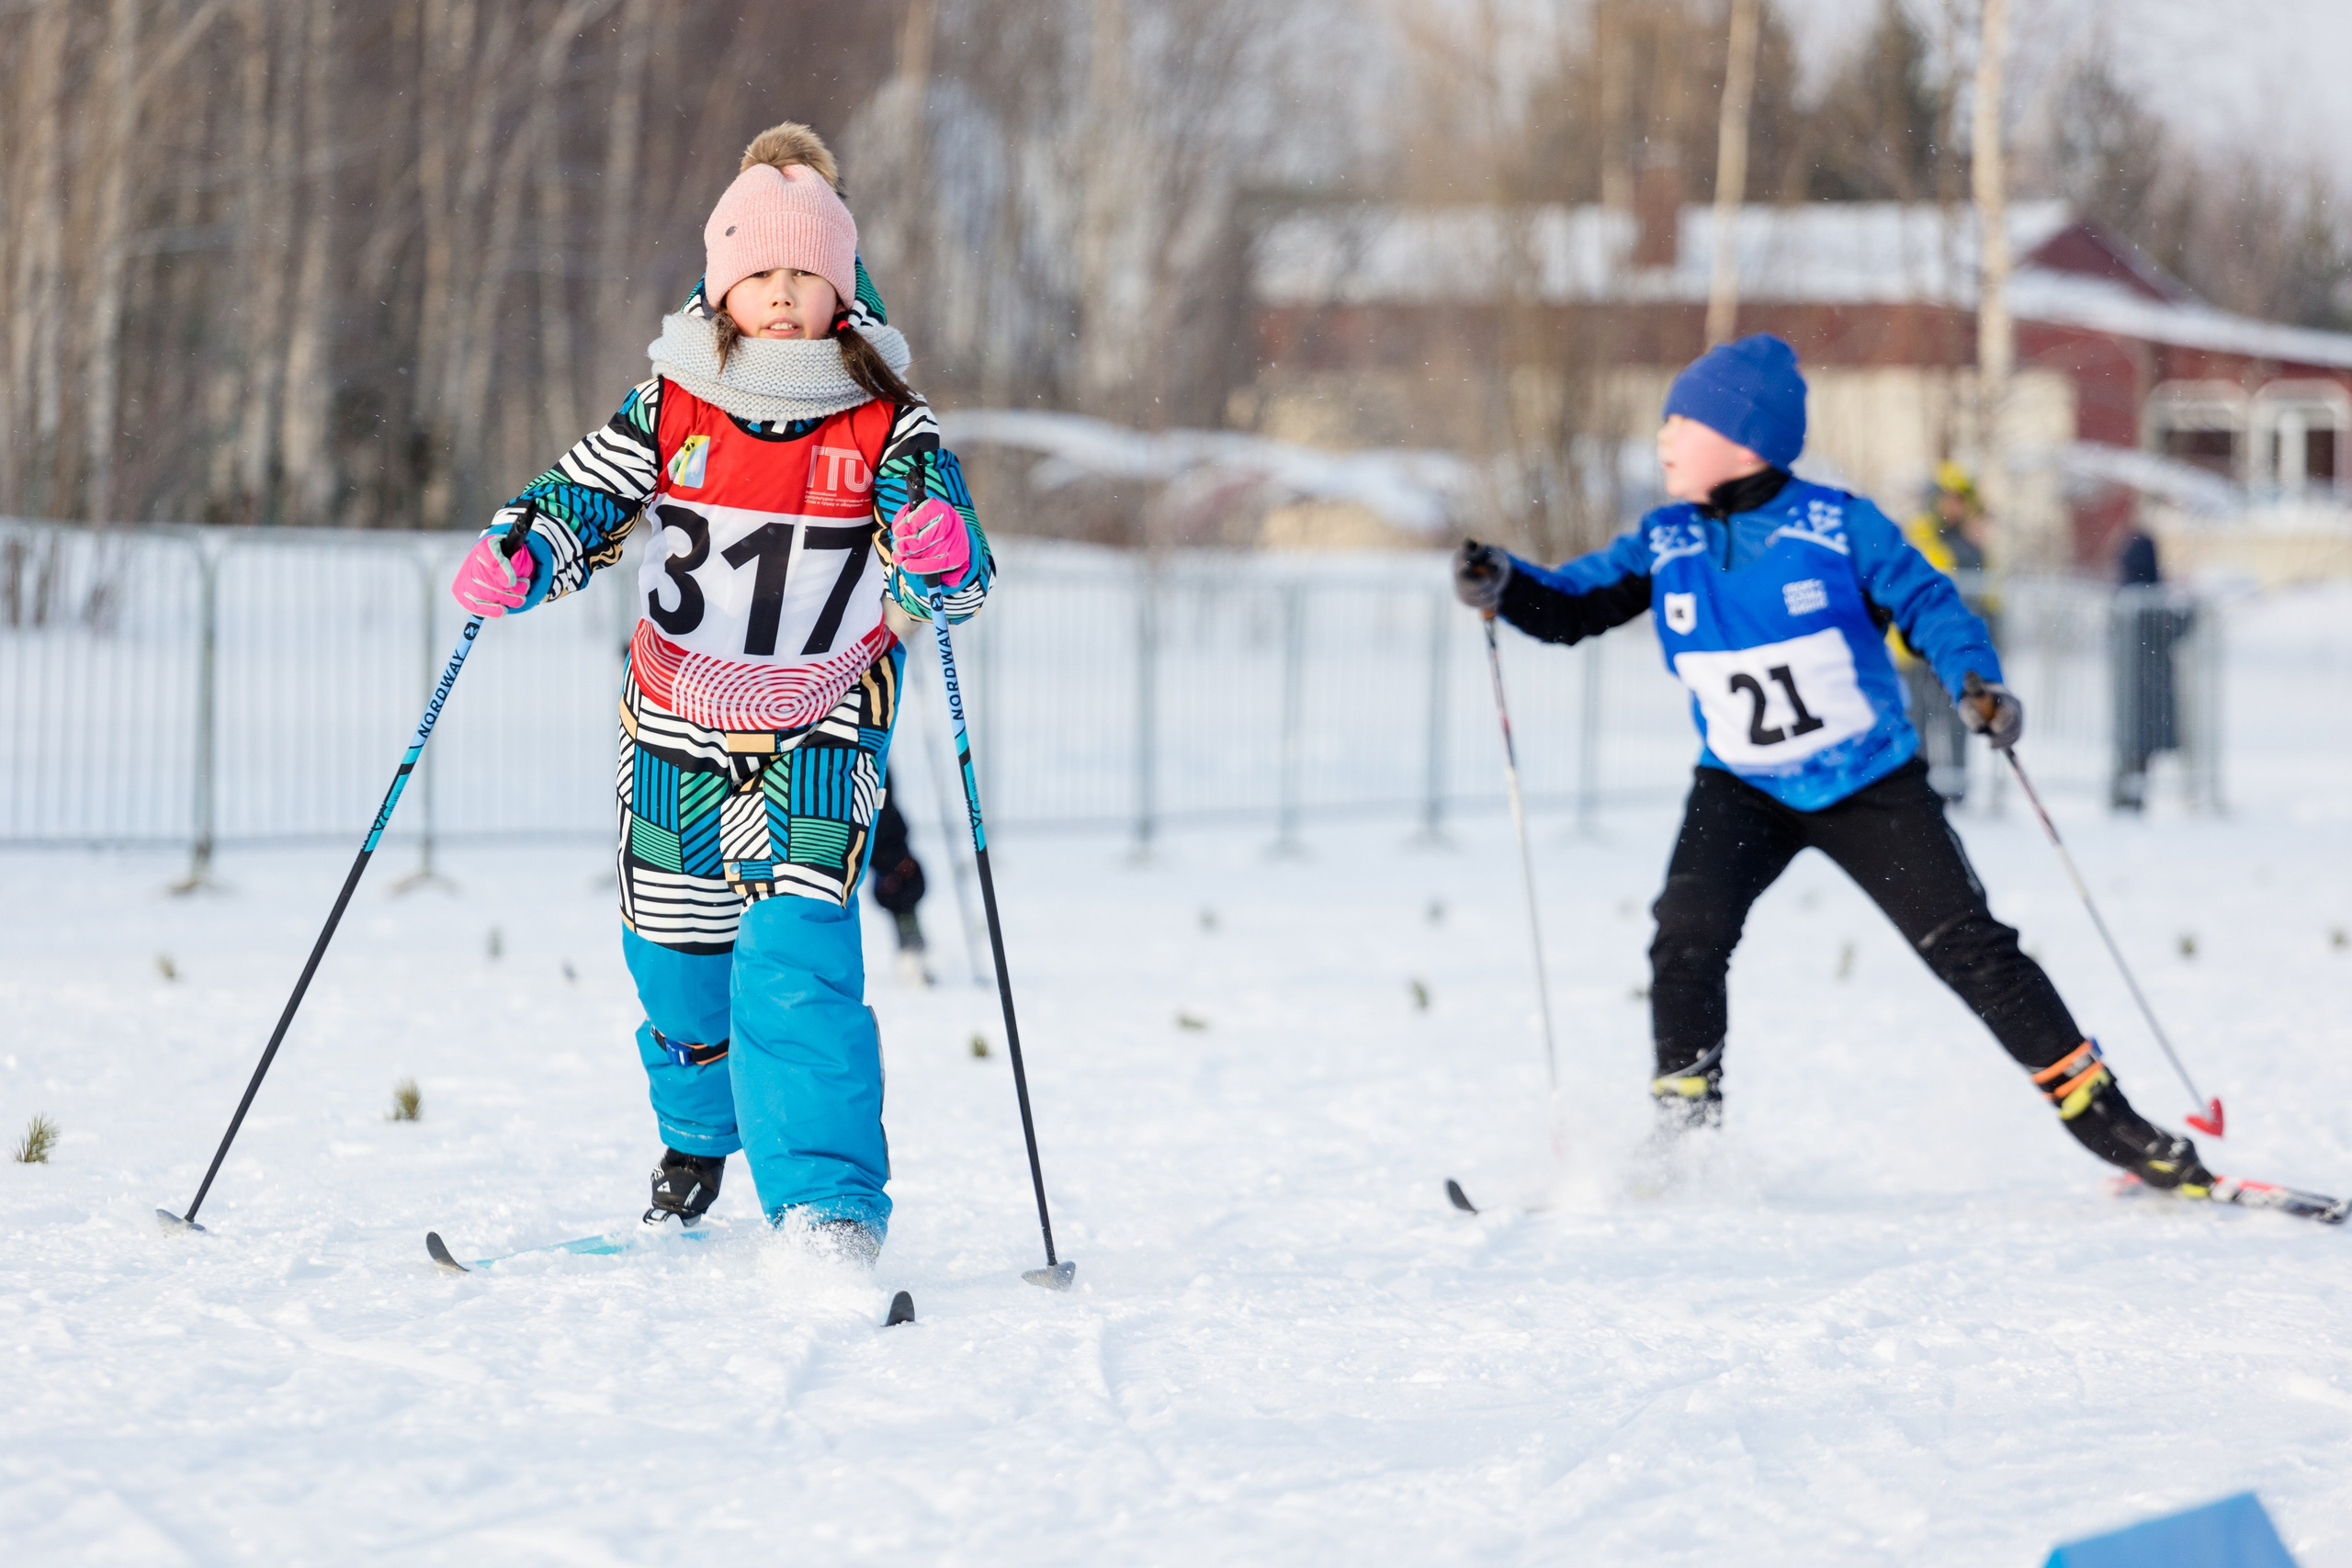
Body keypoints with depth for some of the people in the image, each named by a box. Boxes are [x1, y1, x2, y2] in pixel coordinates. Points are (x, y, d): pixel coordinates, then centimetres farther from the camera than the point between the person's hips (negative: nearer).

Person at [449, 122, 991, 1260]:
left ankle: (831, 1205, -23)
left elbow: (956, 588, -16)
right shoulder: (672, 406, -6)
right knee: (675, 956, 16)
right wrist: (515, 561, -27)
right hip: (677, 727, 3)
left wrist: (943, 558, -41)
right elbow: (585, 496, -5)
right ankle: (695, 1136, 46)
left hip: (822, 734, -3)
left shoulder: (885, 426, -11)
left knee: (797, 958, -21)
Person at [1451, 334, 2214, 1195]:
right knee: (1687, 929, -21)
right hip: (1741, 790, 3)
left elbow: (1926, 602, -9)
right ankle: (1683, 1128, -9)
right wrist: (1504, 586, -18)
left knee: (1968, 946, -4)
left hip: (1873, 784, -3)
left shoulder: (1838, 526, -12)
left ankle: (2105, 1117, 4)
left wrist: (1977, 682, -25)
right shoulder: (1666, 545, -1)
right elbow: (1577, 603, 1)